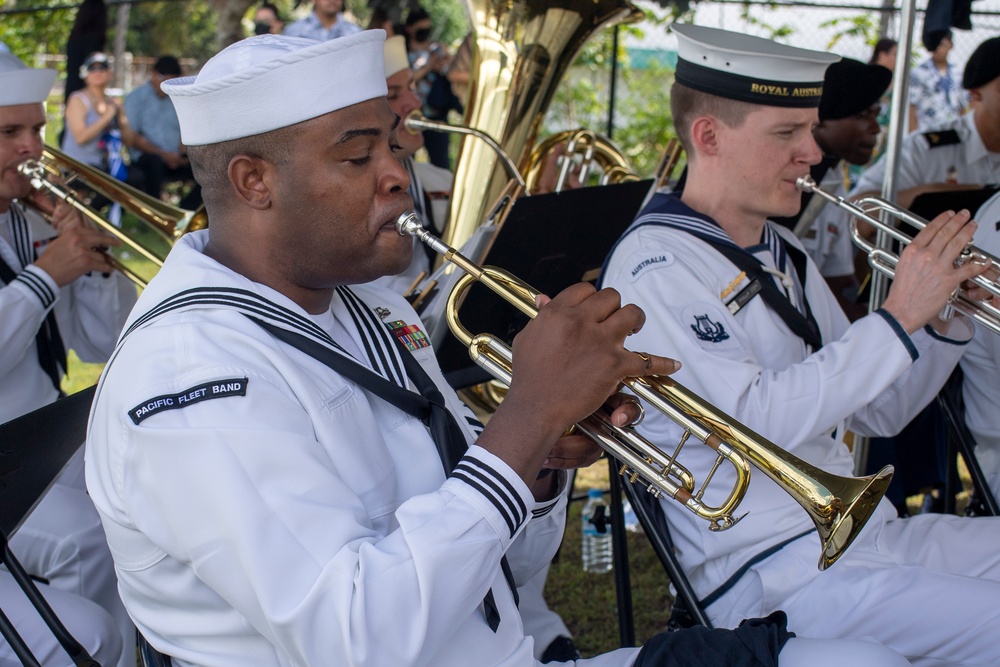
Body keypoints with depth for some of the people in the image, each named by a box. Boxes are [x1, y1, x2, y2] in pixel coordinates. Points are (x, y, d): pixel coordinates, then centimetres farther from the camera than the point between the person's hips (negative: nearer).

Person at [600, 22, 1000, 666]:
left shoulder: (783, 254, 14)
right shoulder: (653, 265, -12)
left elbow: (877, 413, 16)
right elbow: (756, 421, -24)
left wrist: (948, 315, 0)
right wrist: (899, 316, -20)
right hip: (771, 570, -8)